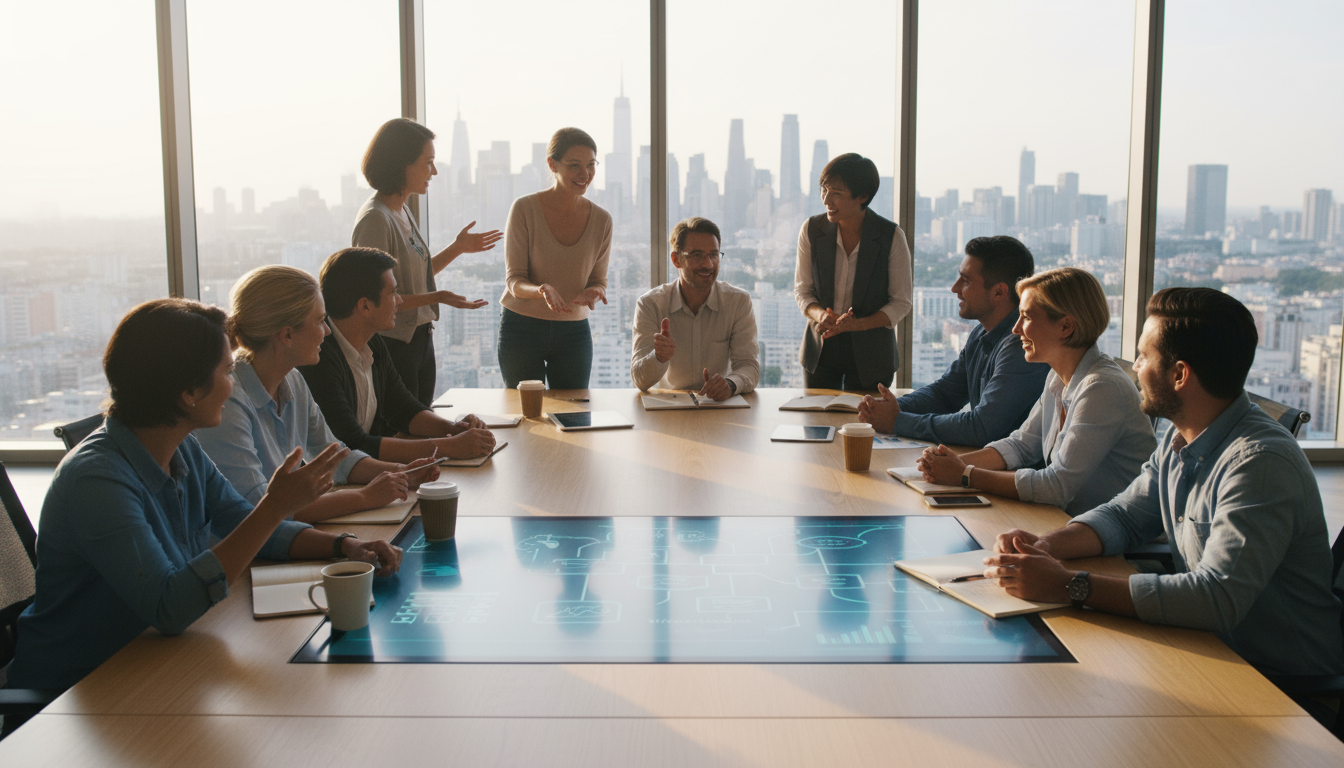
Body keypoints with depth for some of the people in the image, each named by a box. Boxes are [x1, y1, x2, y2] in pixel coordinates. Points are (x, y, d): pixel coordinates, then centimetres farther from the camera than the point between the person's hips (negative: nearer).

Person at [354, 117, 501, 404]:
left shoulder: (402, 211, 10)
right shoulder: (375, 219, -18)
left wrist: (458, 248, 14)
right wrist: (435, 298, -25)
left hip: (420, 340, 9)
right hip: (393, 345, -9)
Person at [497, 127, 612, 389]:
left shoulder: (601, 220, 0)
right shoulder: (524, 209, -10)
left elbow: (599, 281, 5)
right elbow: (514, 280, -9)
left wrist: (592, 294, -19)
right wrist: (541, 291, -30)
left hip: (574, 331, 3)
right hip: (521, 328, -2)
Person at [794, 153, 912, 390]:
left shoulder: (892, 237, -11)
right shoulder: (811, 230, -5)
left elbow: (901, 302, -6)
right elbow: (802, 290, 3)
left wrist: (858, 324, -21)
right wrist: (820, 314, -19)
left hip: (870, 355, -2)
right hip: (820, 351, 2)